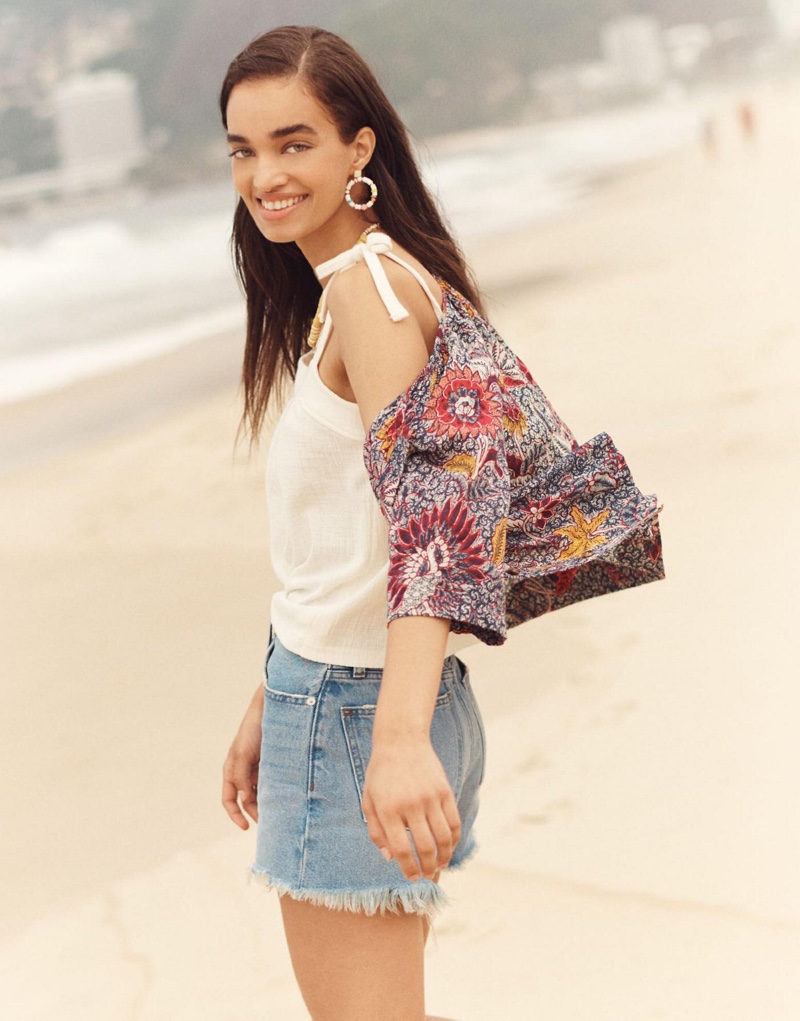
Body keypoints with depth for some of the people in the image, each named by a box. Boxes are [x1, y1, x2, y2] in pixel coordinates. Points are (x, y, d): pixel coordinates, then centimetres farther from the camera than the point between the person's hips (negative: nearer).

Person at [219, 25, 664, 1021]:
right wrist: (268, 705, 22)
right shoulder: (337, 292, 15)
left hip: (352, 715, -10)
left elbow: (431, 505, -29)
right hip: (341, 699, 10)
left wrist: (399, 737, -40)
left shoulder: (367, 284, -15)